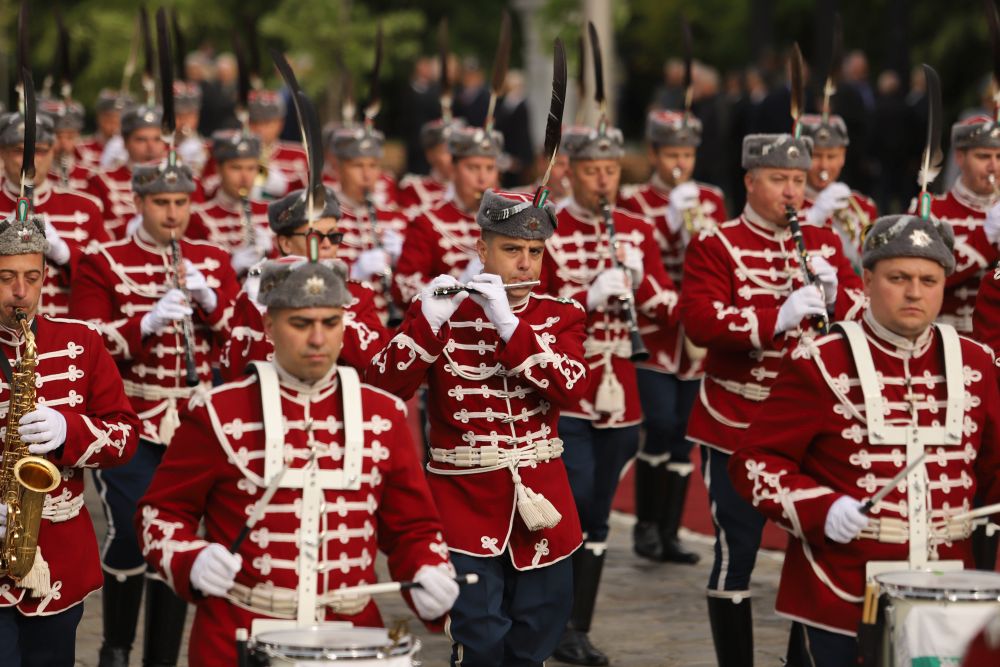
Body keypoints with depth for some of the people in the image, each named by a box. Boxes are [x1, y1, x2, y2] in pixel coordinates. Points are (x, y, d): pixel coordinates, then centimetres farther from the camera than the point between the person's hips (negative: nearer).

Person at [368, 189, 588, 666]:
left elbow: (570, 390, -15)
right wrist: (427, 323, -27)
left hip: (540, 501, 3)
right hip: (466, 502, -3)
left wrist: (509, 324, -23)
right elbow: (382, 390, -14)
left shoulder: (561, 317, 4)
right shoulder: (441, 312, -3)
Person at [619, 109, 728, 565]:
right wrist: (672, 220, -22)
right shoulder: (636, 202, -1)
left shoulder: (711, 199, 10)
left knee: (683, 433, 4)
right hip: (653, 333, -4)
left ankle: (669, 532, 11)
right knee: (660, 424, -12)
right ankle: (646, 524, 3)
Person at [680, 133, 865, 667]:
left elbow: (864, 313, 7)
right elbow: (700, 322, -19)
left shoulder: (824, 243, 10)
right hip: (737, 426, -4)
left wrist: (832, 293, -14)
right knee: (736, 553, 0)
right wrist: (780, 317, -29)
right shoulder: (714, 246, -5)